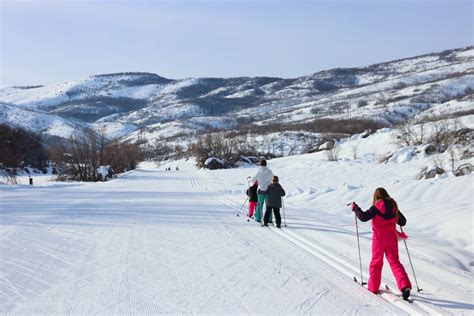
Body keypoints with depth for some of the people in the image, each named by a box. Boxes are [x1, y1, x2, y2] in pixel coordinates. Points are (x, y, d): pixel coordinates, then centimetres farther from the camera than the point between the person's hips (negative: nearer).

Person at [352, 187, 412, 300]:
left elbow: (363, 217, -21)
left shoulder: (376, 208, -12)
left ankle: (373, 287, 19)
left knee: (376, 262, 11)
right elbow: (403, 222, 12)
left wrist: (355, 208, -7)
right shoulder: (394, 207, 3)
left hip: (379, 238, -3)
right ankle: (405, 285, -11)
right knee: (394, 261, 6)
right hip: (391, 237, 3)